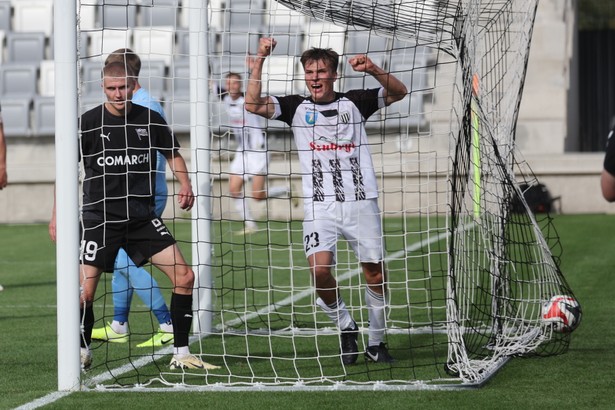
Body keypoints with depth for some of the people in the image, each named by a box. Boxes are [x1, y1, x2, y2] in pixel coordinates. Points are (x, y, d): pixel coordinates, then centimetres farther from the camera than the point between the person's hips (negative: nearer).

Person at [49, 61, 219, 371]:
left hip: (142, 216, 3)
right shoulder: (89, 123, -4)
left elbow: (173, 154, 17)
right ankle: (82, 353, 16)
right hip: (100, 216, -3)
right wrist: (57, 215, -1)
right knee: (85, 292, -11)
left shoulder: (150, 119, 2)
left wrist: (185, 183, -2)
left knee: (184, 276, -8)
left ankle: (181, 354, 4)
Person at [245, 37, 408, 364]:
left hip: (361, 202, 1)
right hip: (319, 205, -1)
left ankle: (376, 342, 19)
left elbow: (399, 92, 3)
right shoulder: (296, 107, 8)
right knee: (319, 270, -18)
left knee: (375, 273, 2)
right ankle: (345, 327, 7)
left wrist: (373, 69, -14)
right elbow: (253, 104, -3)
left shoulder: (354, 102, 9)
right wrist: (260, 60, -10)